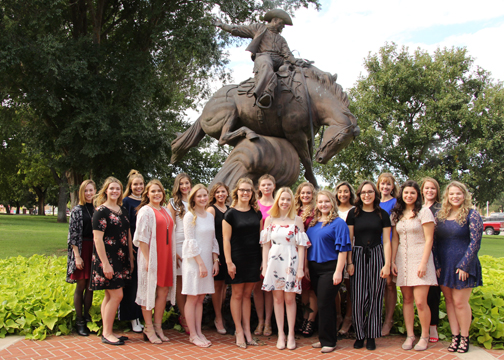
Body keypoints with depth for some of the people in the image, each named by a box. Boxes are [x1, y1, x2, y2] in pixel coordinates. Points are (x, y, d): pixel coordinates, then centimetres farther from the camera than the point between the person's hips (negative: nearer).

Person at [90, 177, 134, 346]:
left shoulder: (122, 210, 14)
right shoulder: (101, 211, -9)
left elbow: (128, 235, 18)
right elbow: (98, 239, -15)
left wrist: (131, 259, 15)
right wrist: (105, 263, -20)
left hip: (121, 259, 8)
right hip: (107, 258, -7)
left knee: (110, 295, 11)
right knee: (117, 295, -8)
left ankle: (106, 332, 18)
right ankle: (107, 333, 4)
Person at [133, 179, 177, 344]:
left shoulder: (166, 211, 14)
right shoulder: (145, 211, -7)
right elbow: (142, 238, -11)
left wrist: (173, 255, 10)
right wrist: (147, 259, -17)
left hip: (165, 256, 7)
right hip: (151, 256, -7)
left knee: (163, 291, 8)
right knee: (149, 291, 0)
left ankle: (158, 326, 18)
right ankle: (149, 329, 9)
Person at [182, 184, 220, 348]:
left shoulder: (210, 216, 12)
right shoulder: (190, 216, -7)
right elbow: (191, 242, -12)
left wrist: (215, 261, 7)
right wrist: (201, 263, -16)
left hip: (207, 261, 6)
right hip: (193, 261, -6)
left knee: (201, 298, 9)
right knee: (192, 298, -1)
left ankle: (199, 332, 15)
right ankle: (193, 335, 5)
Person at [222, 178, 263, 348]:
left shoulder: (257, 213, 8)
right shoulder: (230, 214, -4)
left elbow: (261, 236, 12)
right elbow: (226, 239, -7)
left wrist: (264, 259, 7)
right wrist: (229, 262, -13)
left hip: (253, 258, 4)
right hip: (237, 258, -4)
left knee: (247, 294, 11)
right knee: (237, 294, 3)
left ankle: (247, 330, 17)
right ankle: (239, 331, 11)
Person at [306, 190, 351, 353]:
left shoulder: (338, 223, -7)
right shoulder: (313, 223, 12)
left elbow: (342, 249, -12)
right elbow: (308, 246, 17)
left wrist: (338, 271, -17)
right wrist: (307, 267, 10)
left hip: (329, 268, -6)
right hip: (314, 269, 6)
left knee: (324, 304, -5)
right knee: (325, 304, 13)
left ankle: (328, 341, 7)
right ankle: (326, 338, 22)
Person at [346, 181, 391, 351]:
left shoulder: (382, 214, 5)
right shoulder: (353, 213, 4)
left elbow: (386, 241, 4)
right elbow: (349, 239, 4)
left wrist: (387, 264, -3)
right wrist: (349, 262, -3)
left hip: (376, 255, 0)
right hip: (358, 255, 0)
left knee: (375, 297, 3)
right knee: (358, 298, -1)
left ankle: (371, 336, 12)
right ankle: (359, 335, 11)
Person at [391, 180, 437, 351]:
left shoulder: (424, 212, -4)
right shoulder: (396, 214, 11)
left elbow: (429, 239, -7)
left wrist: (423, 263, -14)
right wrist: (392, 261, 5)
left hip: (419, 258, -4)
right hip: (402, 259, 5)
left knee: (420, 301, -7)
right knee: (407, 300, 6)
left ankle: (424, 336, 10)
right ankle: (410, 335, 15)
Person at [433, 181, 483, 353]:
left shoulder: (471, 215, -5)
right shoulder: (440, 216, 8)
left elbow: (475, 242, -9)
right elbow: (436, 241, 11)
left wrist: (464, 265, -13)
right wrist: (437, 265, 3)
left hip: (462, 266, -5)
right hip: (444, 266, 5)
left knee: (459, 301, -3)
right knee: (449, 300, 7)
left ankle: (464, 337, 13)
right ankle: (455, 336, 16)